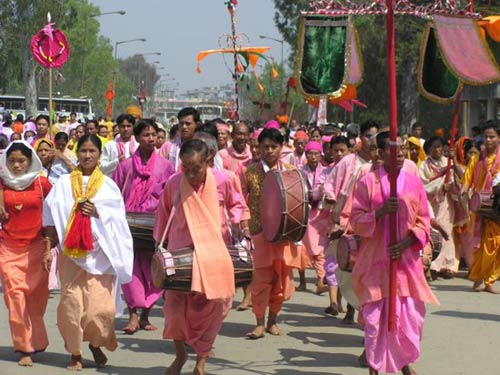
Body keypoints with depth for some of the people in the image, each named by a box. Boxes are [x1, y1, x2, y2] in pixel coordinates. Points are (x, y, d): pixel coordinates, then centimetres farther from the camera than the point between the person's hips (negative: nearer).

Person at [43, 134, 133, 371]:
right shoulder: (64, 183, 10)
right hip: (71, 252, 0)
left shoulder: (108, 185, 10)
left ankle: (96, 344, 19)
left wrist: (98, 212, -11)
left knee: (101, 305, -7)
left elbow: (118, 217, 4)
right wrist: (52, 236, -8)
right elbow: (51, 211, 5)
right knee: (72, 303, -4)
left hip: (99, 252, 0)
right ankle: (75, 353, 10)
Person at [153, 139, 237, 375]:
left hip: (212, 251, 0)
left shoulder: (222, 180, -8)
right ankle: (180, 354, 16)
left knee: (211, 307, 2)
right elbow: (163, 215, 5)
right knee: (175, 303, -8)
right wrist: (159, 247, 7)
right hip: (180, 250, 0)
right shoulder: (173, 183, -8)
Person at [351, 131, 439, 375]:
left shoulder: (414, 183, 5)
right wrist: (381, 212, -19)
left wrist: (406, 243, -10)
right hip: (375, 261, -2)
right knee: (374, 314, -2)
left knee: (409, 314, 2)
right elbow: (356, 221, -2)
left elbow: (424, 222, 6)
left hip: (406, 259, 2)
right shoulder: (367, 182, -1)